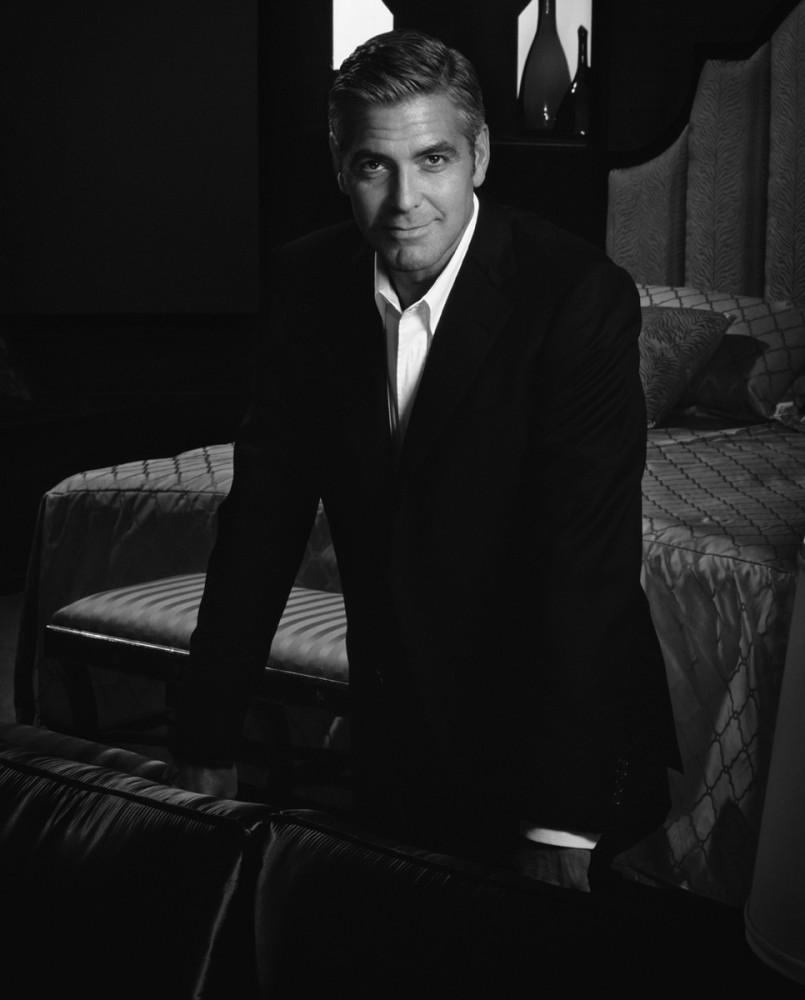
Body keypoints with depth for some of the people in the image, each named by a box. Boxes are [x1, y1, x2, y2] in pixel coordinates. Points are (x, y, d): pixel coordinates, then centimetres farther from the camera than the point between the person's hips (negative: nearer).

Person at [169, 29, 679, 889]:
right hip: (396, 733, 4)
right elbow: (264, 512, 0)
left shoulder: (578, 296, -22)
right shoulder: (307, 285, -6)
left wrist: (560, 827, -34)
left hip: (562, 723, -4)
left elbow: (587, 559, -28)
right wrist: (208, 738, -4)